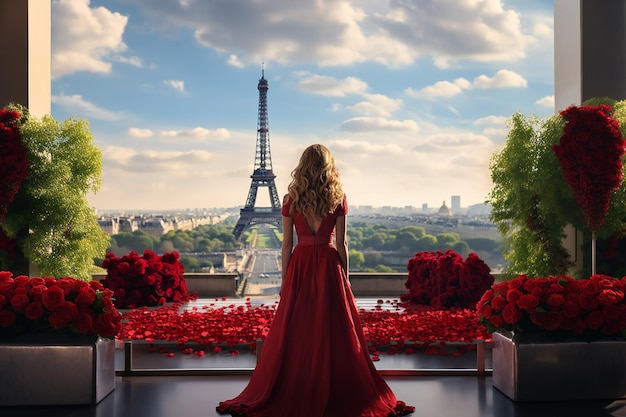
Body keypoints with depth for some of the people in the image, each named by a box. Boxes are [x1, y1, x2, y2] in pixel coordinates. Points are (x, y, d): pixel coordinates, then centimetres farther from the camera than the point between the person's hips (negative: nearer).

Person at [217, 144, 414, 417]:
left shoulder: (291, 200, -1)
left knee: (295, 333, 6)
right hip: (329, 266, 0)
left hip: (300, 266, 0)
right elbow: (341, 243, -1)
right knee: (333, 333, 5)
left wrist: (285, 280, 7)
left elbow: (287, 244, 0)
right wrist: (345, 277, 7)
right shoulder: (337, 199, -2)